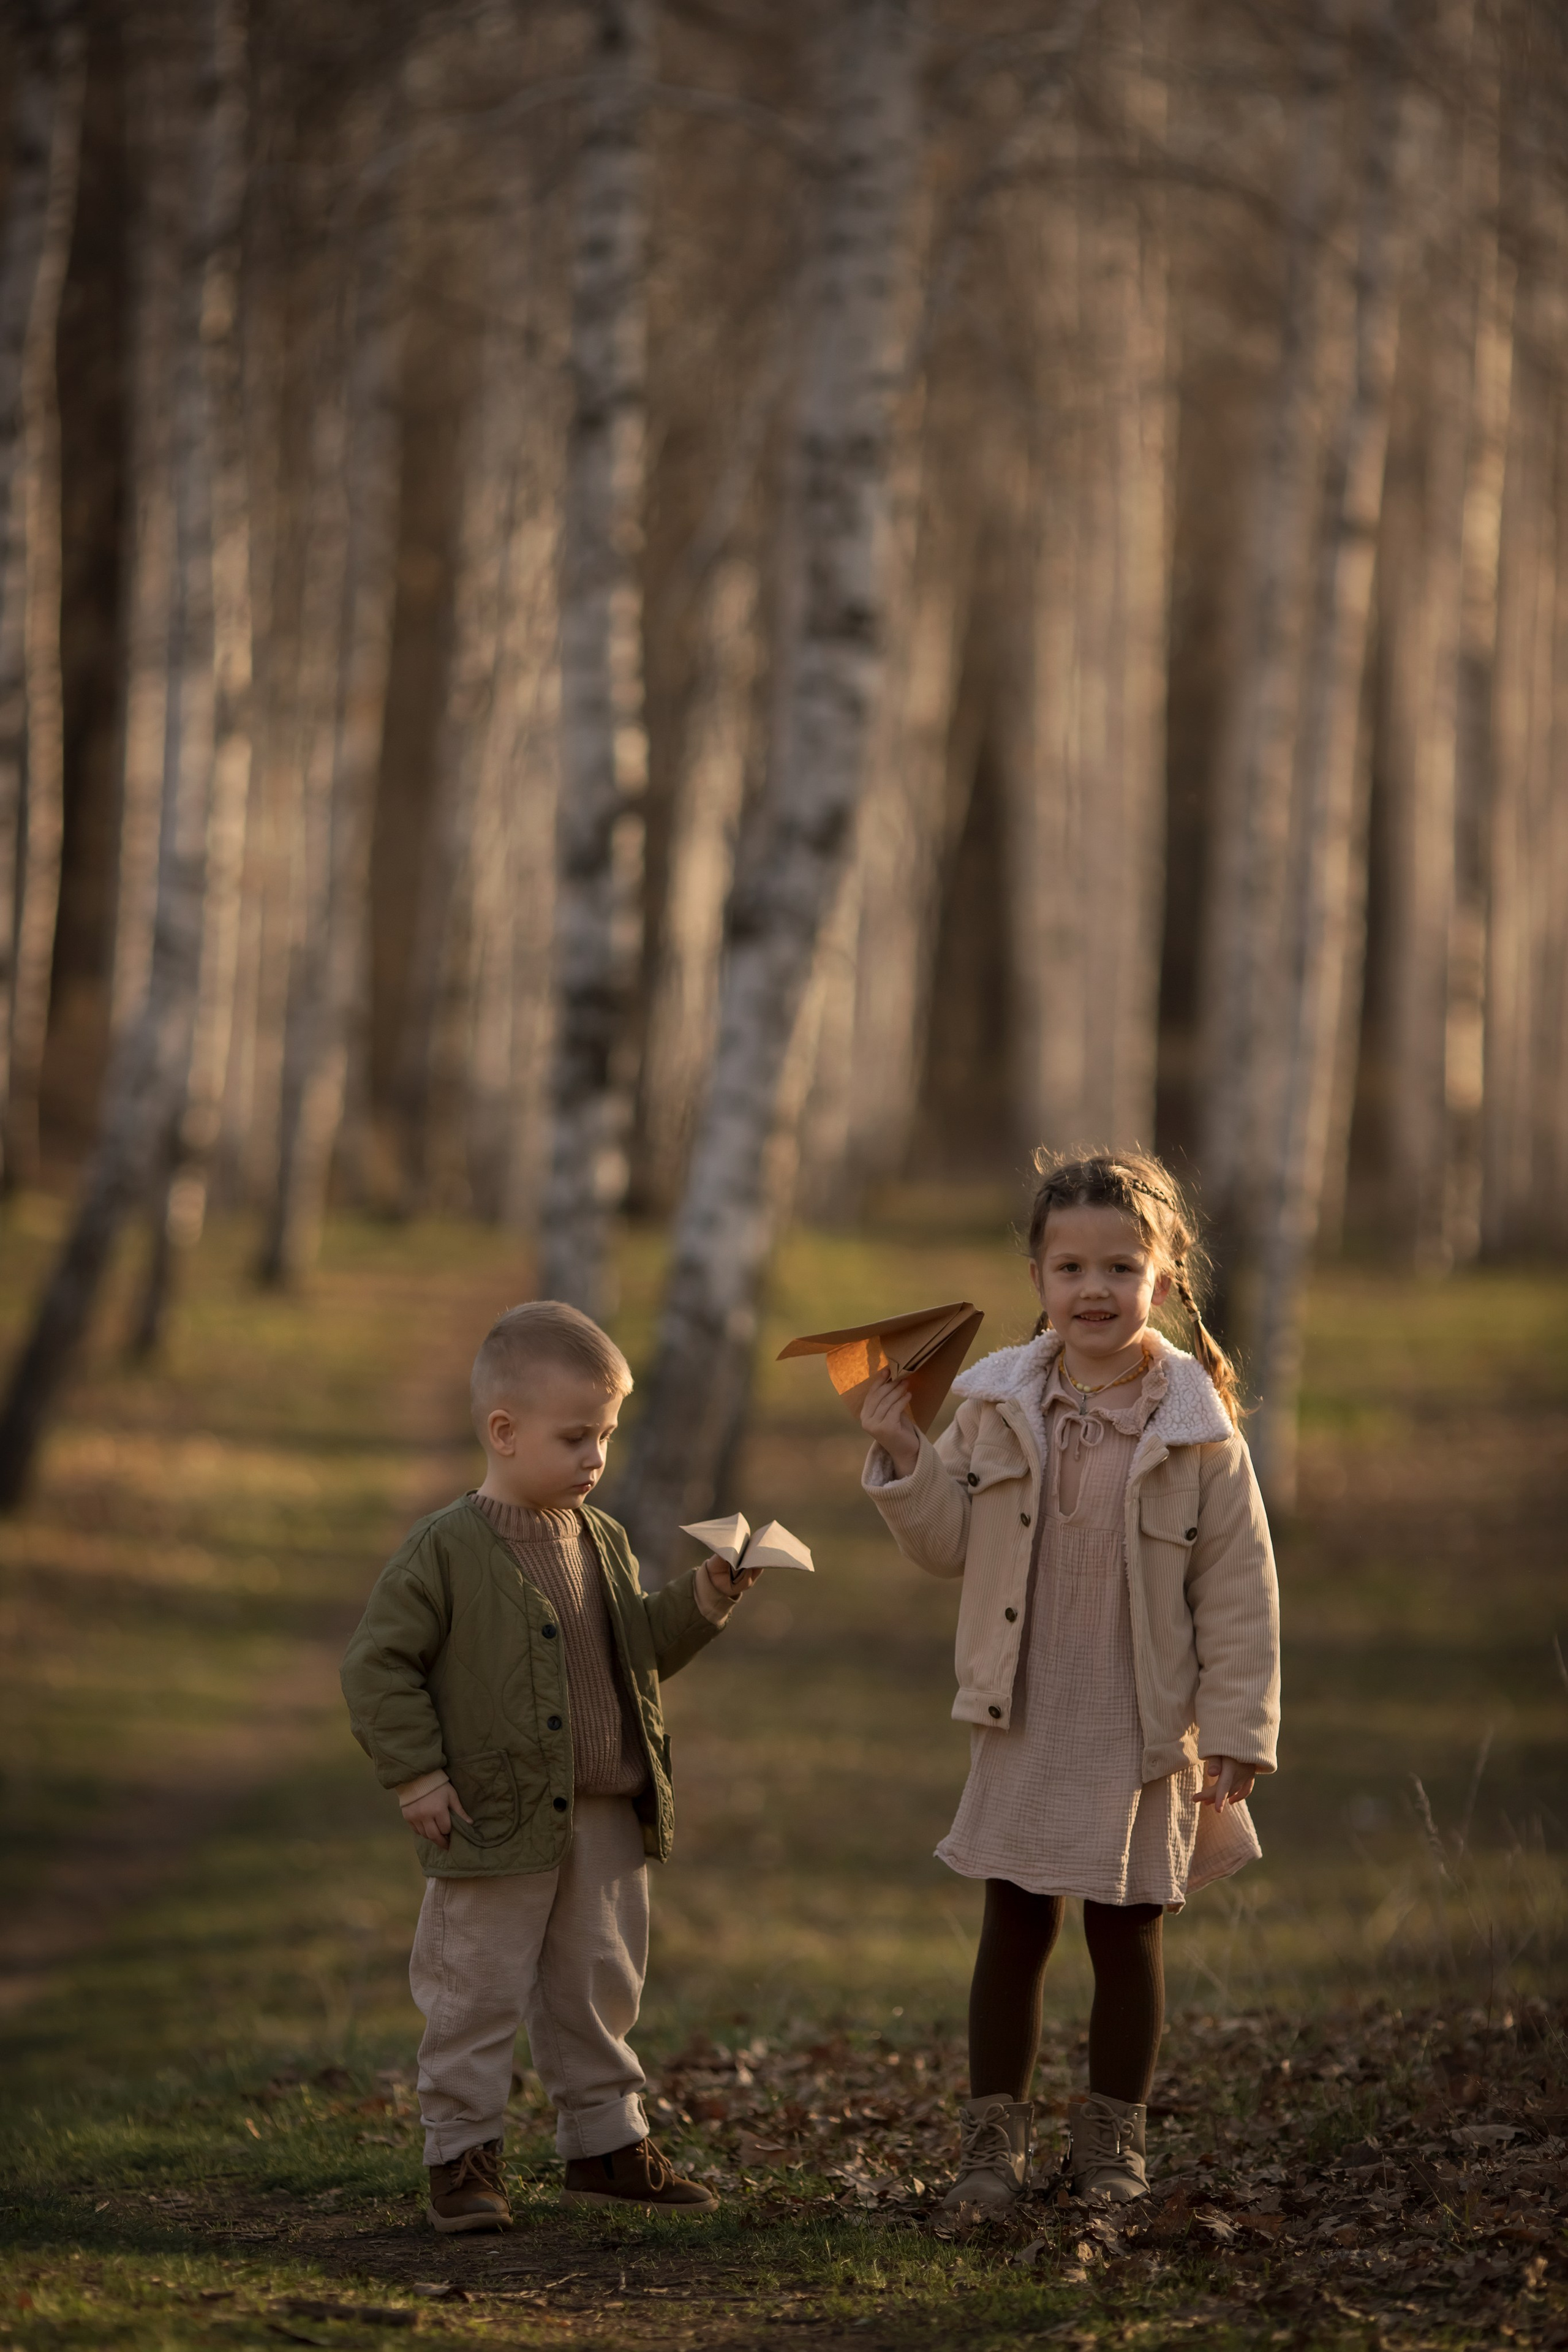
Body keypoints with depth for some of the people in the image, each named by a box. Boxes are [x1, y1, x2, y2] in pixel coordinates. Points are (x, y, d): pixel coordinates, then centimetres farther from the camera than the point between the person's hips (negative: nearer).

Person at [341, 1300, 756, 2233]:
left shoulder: (604, 1543, 9)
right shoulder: (448, 1550, -12)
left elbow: (639, 1650, 19)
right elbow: (379, 1664, -11)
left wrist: (700, 1605, 2)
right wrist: (415, 1773, -15)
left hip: (608, 1819, 6)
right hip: (499, 1823, -6)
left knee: (601, 1989, 15)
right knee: (478, 1994, -1)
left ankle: (607, 2145, 26)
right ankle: (463, 2158, 9)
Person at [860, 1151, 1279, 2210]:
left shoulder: (1197, 1432, -9)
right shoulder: (997, 1407, -1)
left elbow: (1239, 1593, -5)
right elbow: (950, 1544, 5)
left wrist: (1236, 1732, -7)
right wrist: (906, 1456, -11)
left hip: (1145, 1737, -2)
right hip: (1023, 1727, 2)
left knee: (1128, 1928, 9)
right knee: (1015, 1925, 8)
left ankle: (1113, 2133, 23)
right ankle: (996, 2133, 18)